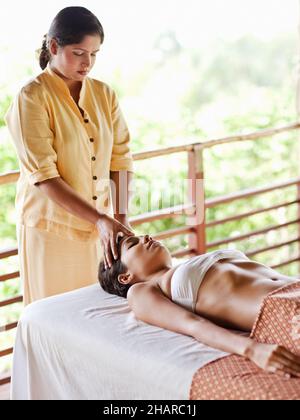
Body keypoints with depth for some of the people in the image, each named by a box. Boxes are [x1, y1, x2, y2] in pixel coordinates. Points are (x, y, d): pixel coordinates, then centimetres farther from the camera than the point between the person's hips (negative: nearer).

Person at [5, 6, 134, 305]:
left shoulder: (104, 94, 5)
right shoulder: (32, 98, -13)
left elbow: (120, 157, 2)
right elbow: (43, 177, -19)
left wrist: (121, 216, -10)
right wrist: (101, 220, -24)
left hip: (99, 226, 5)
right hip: (51, 228, -5)